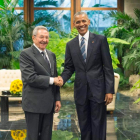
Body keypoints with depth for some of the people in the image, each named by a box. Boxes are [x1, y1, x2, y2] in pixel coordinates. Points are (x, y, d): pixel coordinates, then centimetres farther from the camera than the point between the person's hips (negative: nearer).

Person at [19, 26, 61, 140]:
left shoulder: (51, 55, 14)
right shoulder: (26, 54, -9)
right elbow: (31, 78, -19)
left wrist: (57, 99, 10)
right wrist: (51, 80, -14)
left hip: (49, 103, 7)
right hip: (34, 103, -6)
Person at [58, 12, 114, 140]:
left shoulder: (100, 40, -1)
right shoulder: (70, 45, 8)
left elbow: (108, 67, -4)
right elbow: (69, 68, 10)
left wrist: (110, 90, -9)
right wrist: (62, 79, -12)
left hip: (98, 90, -3)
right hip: (80, 91, 3)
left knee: (98, 127, 3)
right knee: (84, 127, 12)